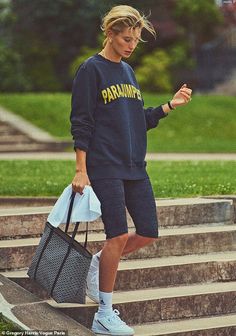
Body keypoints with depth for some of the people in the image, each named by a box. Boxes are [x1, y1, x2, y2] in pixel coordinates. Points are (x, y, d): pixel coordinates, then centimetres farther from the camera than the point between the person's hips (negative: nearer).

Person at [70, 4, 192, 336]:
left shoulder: (128, 71, 17)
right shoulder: (92, 69, -5)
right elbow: (81, 122, -8)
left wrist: (170, 105, 7)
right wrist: (81, 170, -13)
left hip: (135, 167, 7)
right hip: (105, 167, -7)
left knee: (148, 233, 3)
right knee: (119, 235, -11)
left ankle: (99, 264, 27)